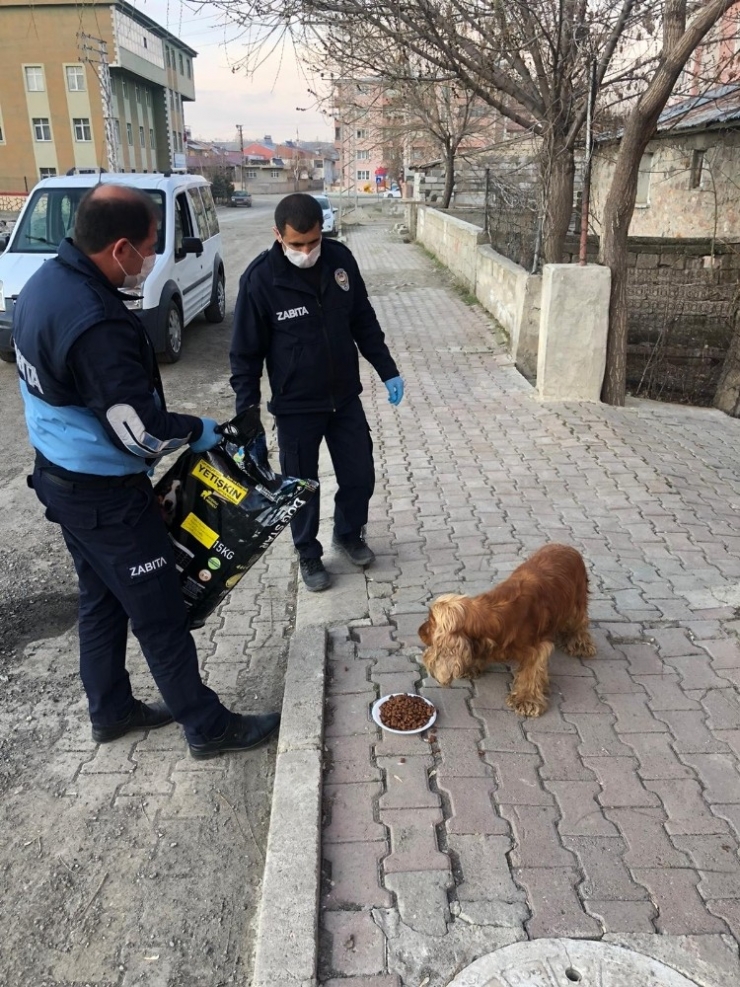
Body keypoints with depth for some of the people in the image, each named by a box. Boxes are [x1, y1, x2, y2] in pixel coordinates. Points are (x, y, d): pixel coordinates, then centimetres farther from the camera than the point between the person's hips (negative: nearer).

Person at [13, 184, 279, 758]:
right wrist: (199, 431, -7)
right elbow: (143, 432, -27)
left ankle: (111, 710, 40)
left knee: (101, 601, 22)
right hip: (105, 495, -9)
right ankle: (208, 727, 22)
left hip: (61, 474, 10)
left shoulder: (46, 281, 1)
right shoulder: (95, 324, -30)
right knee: (160, 614, 5)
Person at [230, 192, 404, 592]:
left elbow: (364, 321, 7)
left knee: (360, 476, 12)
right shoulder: (260, 278, -18)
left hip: (346, 398, 4)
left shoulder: (340, 259, -7)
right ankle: (309, 555, 34)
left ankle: (348, 534, 41)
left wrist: (388, 371, 7)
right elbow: (245, 354, -11)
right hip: (295, 407, -3)